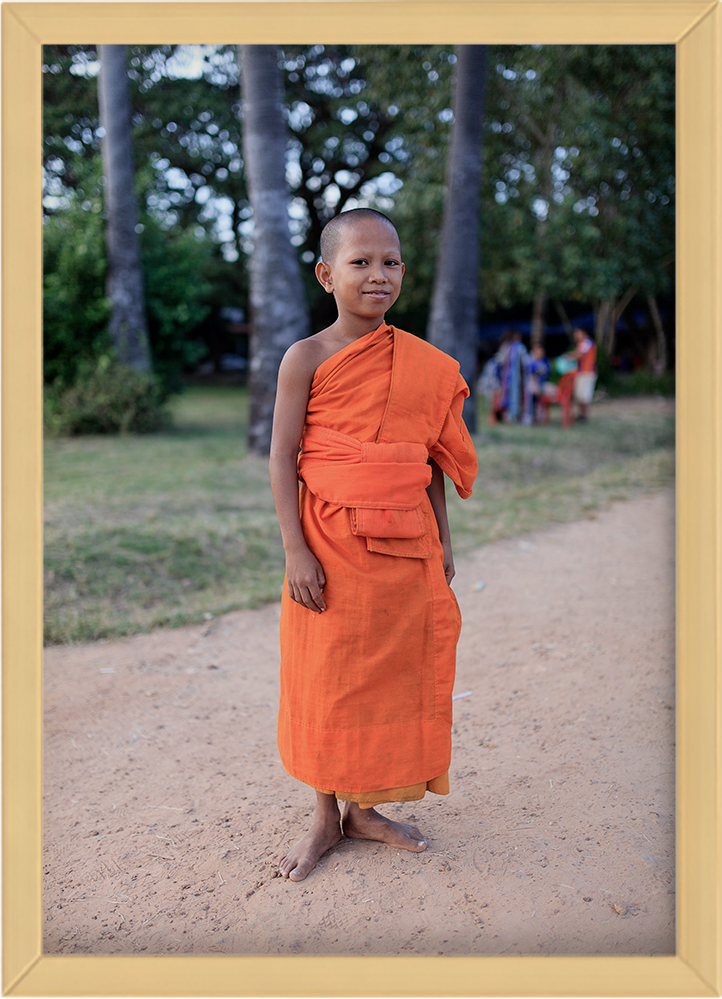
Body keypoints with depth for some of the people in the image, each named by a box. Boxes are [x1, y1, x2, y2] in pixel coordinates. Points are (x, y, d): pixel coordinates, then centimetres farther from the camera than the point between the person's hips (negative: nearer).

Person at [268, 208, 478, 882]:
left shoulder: (422, 364, 6)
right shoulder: (307, 358, -6)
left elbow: (431, 460, 11)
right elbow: (282, 457, -8)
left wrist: (441, 544, 10)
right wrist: (296, 551, -14)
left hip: (405, 547, 4)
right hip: (331, 545, -4)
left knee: (395, 672, 10)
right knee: (326, 677, 6)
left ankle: (363, 808, 30)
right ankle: (326, 816, 25)